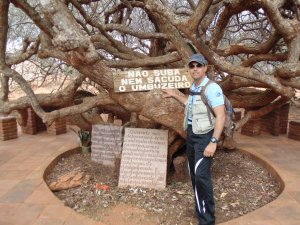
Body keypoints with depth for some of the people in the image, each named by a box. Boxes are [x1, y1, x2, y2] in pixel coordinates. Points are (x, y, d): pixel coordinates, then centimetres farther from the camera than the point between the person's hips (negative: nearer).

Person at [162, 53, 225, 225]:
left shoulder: (212, 88, -16)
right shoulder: (193, 88, 9)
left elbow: (221, 116, -20)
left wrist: (213, 142, -25)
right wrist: (176, 95, 28)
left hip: (205, 136, -9)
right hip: (191, 134, 9)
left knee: (202, 176, -15)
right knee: (194, 174, 15)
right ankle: (201, 207, 33)